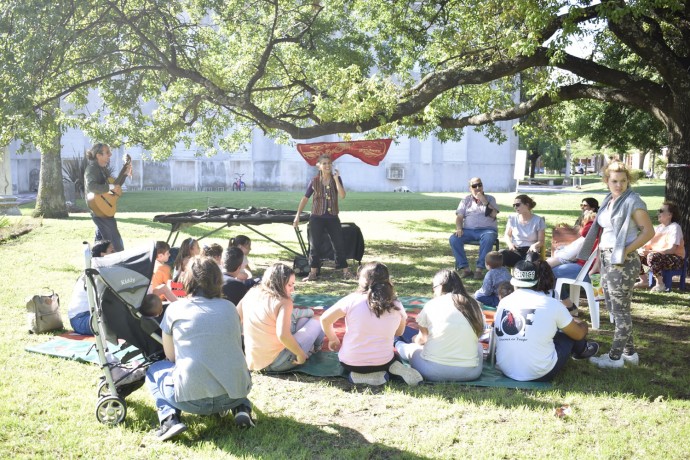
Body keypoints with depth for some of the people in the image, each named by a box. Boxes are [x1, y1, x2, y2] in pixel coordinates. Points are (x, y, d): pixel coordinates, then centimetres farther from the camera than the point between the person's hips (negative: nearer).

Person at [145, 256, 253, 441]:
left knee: (154, 370, 26)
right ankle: (241, 408, 12)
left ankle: (169, 417, 2)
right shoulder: (230, 307, 10)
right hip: (236, 393, 3)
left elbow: (170, 356, 12)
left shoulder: (175, 309, 3)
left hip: (192, 398, -3)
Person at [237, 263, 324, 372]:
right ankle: (314, 348, 35)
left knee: (304, 320, 19)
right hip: (276, 363, -7)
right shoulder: (283, 302, -17)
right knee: (315, 323, 11)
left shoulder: (252, 293, 2)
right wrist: (301, 354, -16)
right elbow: (282, 335, -30)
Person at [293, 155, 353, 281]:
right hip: (317, 217, 0)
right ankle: (313, 273, 12)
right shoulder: (315, 181, -2)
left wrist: (336, 178, -20)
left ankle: (346, 271, 12)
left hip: (332, 217, 1)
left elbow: (342, 196, -15)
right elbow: (305, 198, 5)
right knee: (315, 246, 3)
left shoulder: (336, 179, -1)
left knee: (339, 244, 3)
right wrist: (297, 216, 2)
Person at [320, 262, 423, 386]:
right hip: (383, 362, 2)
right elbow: (399, 332, 8)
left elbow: (325, 319, -7)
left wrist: (333, 340, 10)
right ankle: (394, 367, 1)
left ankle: (362, 376, 2)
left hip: (351, 363, -2)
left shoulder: (353, 300, -15)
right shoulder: (396, 306, -8)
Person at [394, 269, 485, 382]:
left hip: (433, 372, -2)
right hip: (470, 373, 2)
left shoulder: (432, 304, 0)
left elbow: (421, 339, 15)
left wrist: (416, 339, 39)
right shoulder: (474, 305, 6)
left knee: (412, 347, 29)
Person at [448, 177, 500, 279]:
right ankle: (465, 268, -23)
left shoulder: (490, 199, 12)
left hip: (486, 230, -2)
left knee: (487, 239, -38)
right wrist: (459, 228, -12)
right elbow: (459, 216, 7)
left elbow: (493, 214, -5)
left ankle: (480, 269, -33)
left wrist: (484, 201, -13)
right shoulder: (466, 200, 16)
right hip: (468, 230, 2)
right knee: (453, 239, -26)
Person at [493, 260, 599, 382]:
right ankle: (581, 351, 48)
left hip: (506, 370, 4)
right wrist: (582, 325, 30)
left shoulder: (503, 302, -1)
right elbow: (579, 334, 3)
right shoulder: (551, 304, -10)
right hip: (540, 375, -4)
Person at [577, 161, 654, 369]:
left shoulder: (633, 202, -11)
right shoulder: (608, 200, 12)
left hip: (623, 262, -9)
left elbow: (648, 231, -12)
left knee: (620, 310, -1)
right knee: (613, 308, 15)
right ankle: (629, 352, 27)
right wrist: (600, 257, 13)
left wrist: (626, 250, -18)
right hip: (607, 259, 9)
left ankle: (615, 357, 7)